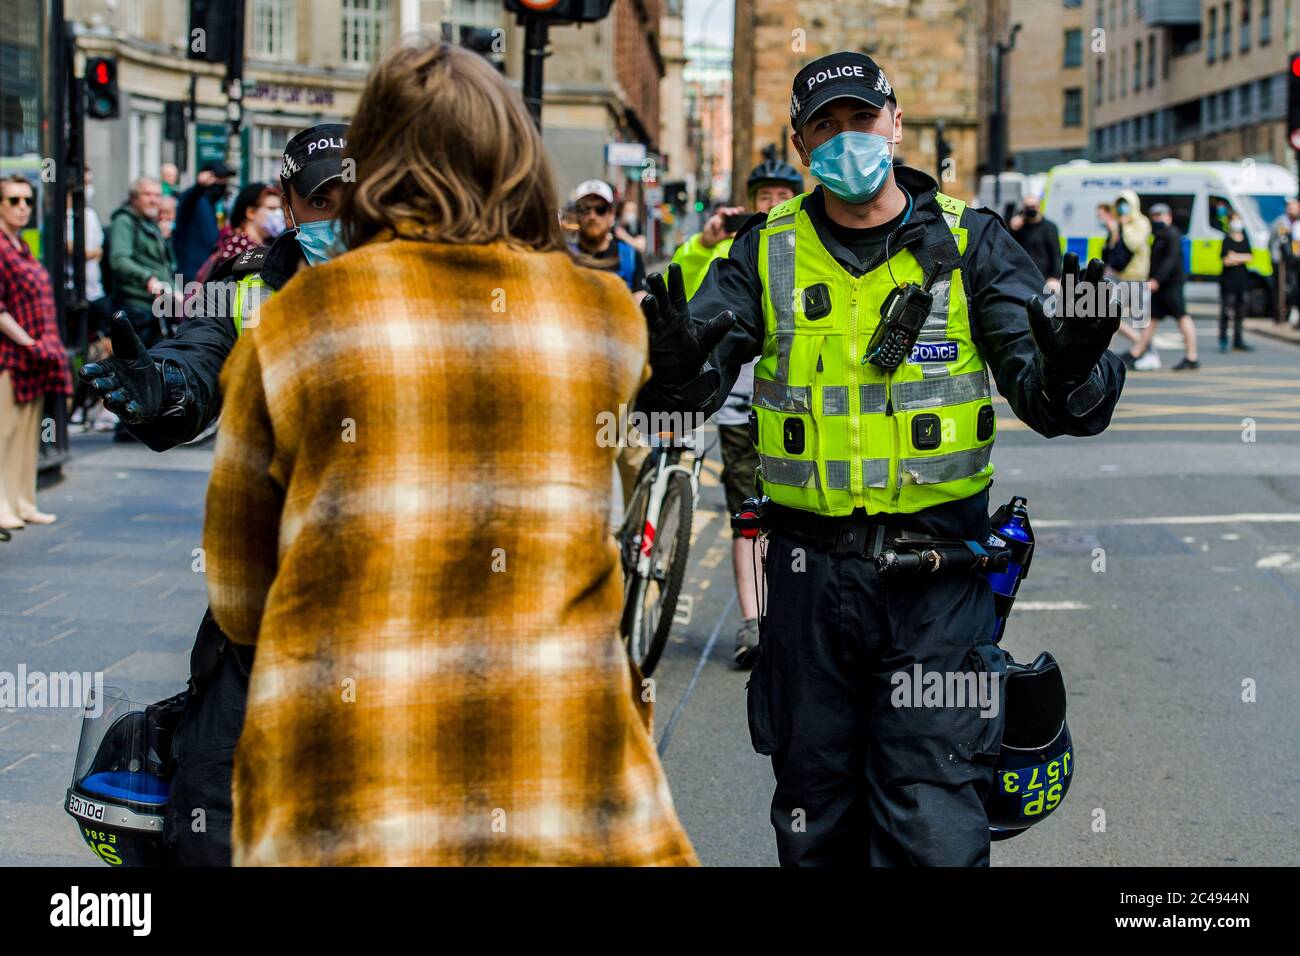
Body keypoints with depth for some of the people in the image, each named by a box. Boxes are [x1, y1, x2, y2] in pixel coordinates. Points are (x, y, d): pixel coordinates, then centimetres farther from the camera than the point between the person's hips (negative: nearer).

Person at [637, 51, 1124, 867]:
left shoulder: (969, 242, 1)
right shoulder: (767, 252, 5)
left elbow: (1049, 403, -6)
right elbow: (701, 383, -4)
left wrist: (1072, 369, -30)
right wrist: (677, 365, -29)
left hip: (937, 572, -2)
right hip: (809, 569, 2)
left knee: (936, 833, -6)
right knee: (815, 824, 14)